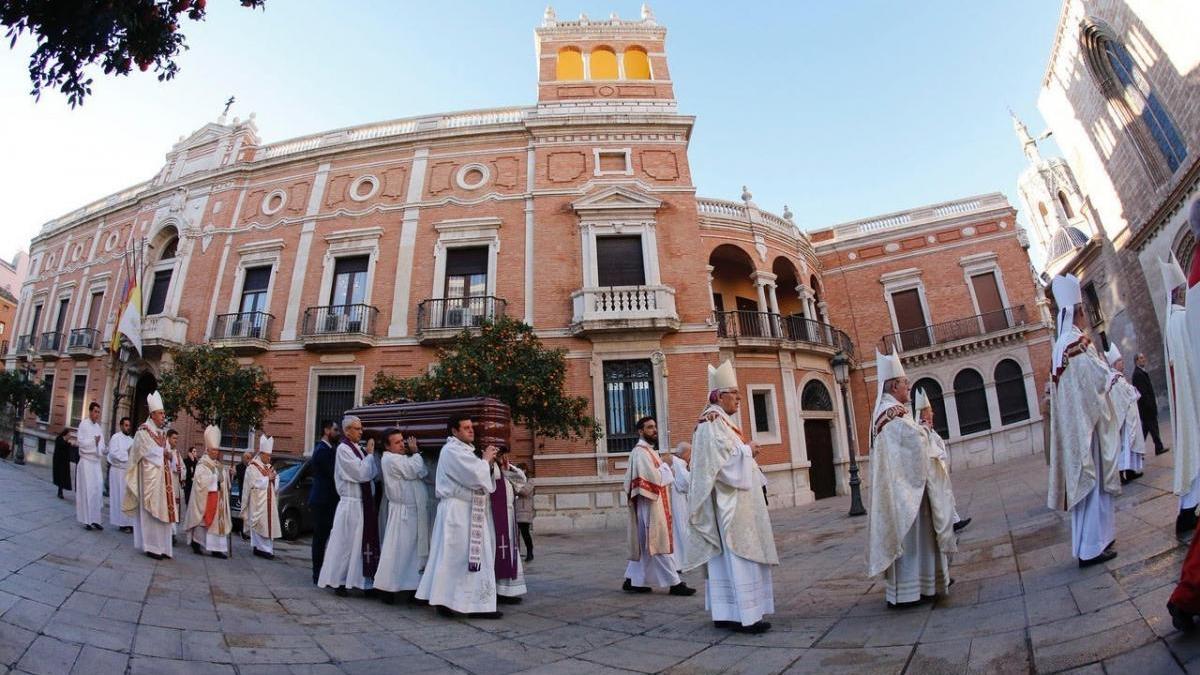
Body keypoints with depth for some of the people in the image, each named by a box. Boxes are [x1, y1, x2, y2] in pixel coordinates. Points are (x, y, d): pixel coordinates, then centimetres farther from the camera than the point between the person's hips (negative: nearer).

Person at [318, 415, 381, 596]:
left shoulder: (357, 448, 11)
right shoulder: (343, 449, -13)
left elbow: (373, 473, 13)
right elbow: (361, 474, -20)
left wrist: (371, 454, 2)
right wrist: (370, 454, -10)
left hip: (363, 503, 8)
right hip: (351, 504, -8)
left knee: (358, 542, 13)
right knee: (345, 543, 2)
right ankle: (338, 581, 15)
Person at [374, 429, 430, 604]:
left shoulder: (403, 458, 16)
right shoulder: (391, 459, -14)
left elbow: (424, 473, 9)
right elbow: (417, 471, -19)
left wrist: (412, 452, 0)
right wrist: (415, 451, -4)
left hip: (416, 511, 9)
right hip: (403, 512, -9)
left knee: (416, 551, 12)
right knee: (397, 550, -4)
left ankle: (413, 587, 20)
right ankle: (388, 588, 6)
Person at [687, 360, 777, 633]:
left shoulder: (719, 421, 18)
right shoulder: (713, 421, -13)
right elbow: (723, 459, -22)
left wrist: (746, 450, 7)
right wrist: (747, 450, -8)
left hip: (730, 500, 10)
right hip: (729, 500, -10)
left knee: (725, 555, 10)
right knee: (738, 554, -8)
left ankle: (725, 612, 15)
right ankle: (744, 615, -4)